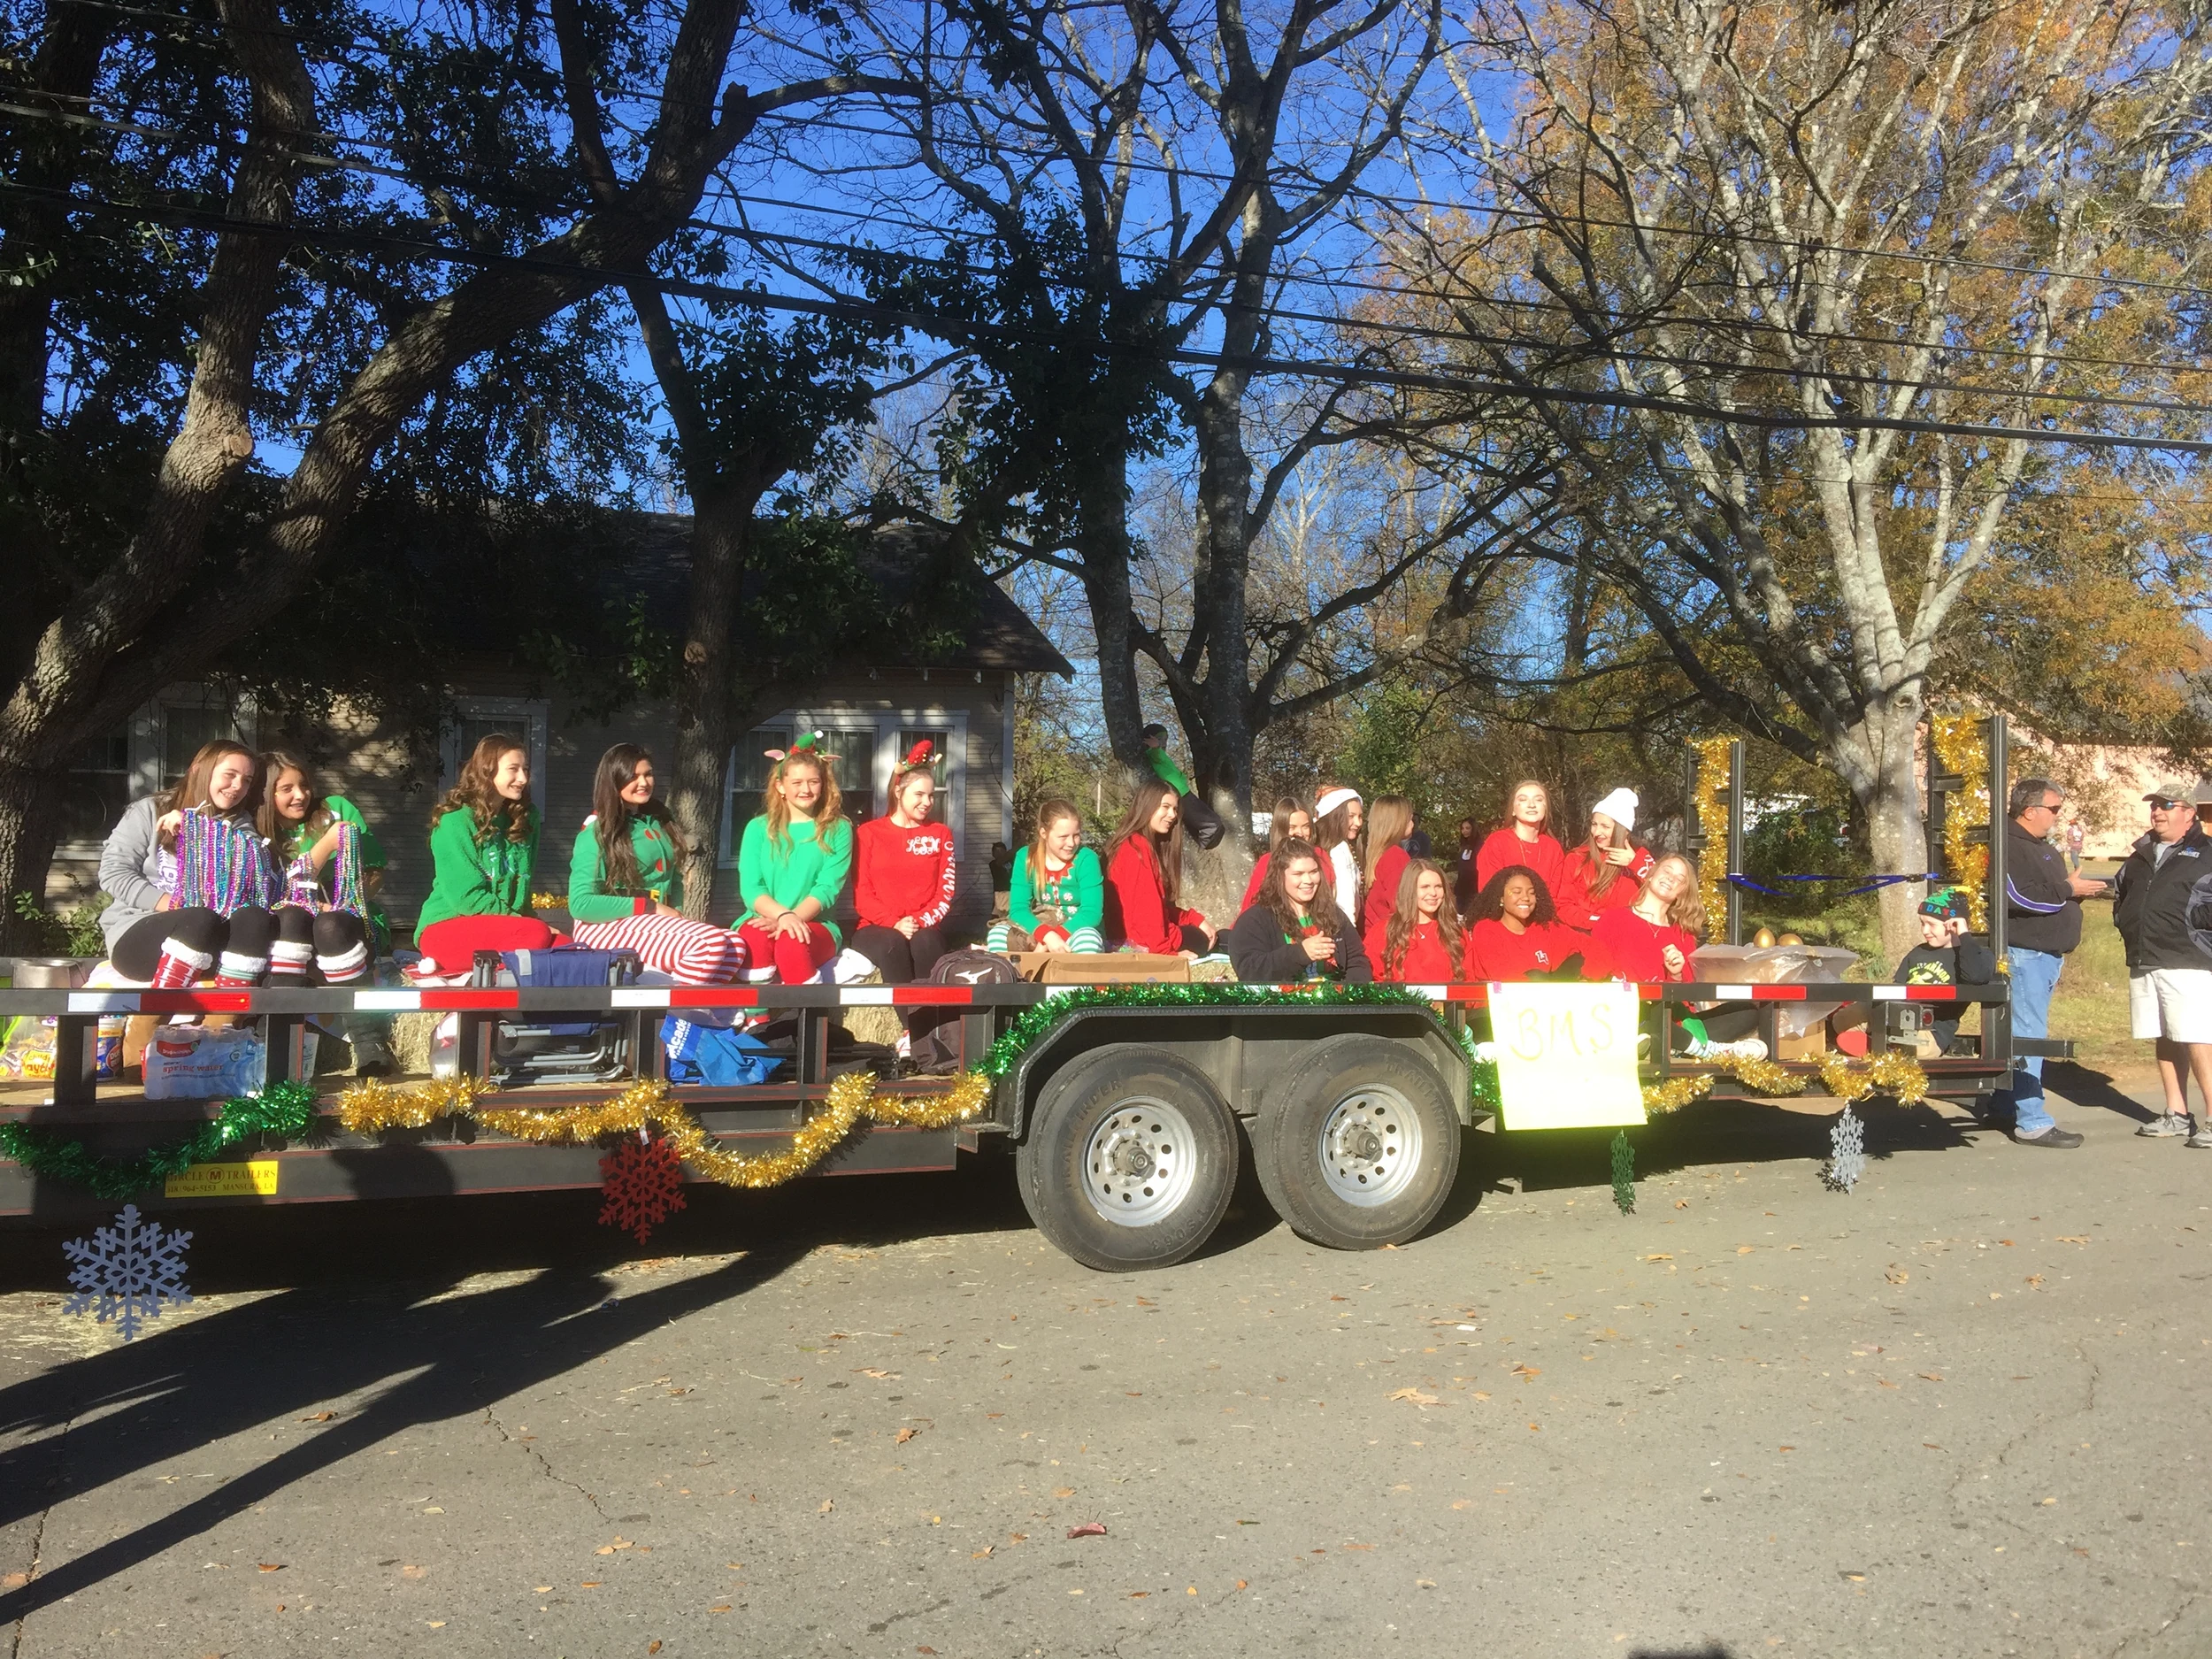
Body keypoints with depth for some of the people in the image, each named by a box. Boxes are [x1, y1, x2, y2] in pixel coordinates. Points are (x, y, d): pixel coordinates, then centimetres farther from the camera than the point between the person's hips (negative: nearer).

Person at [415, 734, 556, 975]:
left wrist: (526, 919, -2)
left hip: (500, 925, 7)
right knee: (536, 934, -31)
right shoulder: (455, 821, -10)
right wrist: (521, 920, -13)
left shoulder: (524, 819, 10)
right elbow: (467, 897, -14)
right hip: (446, 927, -7)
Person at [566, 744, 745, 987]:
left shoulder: (660, 821, 14)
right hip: (608, 926, -7)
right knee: (710, 944, -30)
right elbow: (580, 904, -12)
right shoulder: (597, 831, -5)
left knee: (734, 947, -21)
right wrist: (651, 907, -14)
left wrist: (675, 912, 0)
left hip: (656, 922, 7)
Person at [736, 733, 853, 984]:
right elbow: (750, 888, 0)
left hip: (814, 925, -1)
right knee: (755, 938, -35)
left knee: (791, 943, -36)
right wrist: (784, 915, -21)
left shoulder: (838, 829, 8)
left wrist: (795, 918, -21)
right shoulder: (758, 828, 11)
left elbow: (828, 887, -3)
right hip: (763, 920, 1)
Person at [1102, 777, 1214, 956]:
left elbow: (1161, 906, 15)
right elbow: (1145, 909, -22)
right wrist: (1167, 951, -19)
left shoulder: (1149, 846, 17)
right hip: (1135, 941, -9)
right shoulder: (1138, 848, -16)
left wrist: (1197, 920, 6)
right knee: (1201, 940, 8)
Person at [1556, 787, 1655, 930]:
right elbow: (1564, 905, 3)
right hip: (1583, 933, 0)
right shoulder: (1577, 858, 6)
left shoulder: (1639, 857, 6)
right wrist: (1599, 923, -10)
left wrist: (1634, 864, -10)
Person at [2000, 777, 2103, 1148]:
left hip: (2047, 953, 10)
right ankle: (2032, 1123, -9)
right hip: (2025, 953, -10)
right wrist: (2069, 889, -12)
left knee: (2026, 1034, 14)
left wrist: (2076, 889, 8)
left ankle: (2008, 1106, 23)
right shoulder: (2009, 846, -13)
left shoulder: (2043, 848, 20)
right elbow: (2020, 897, -24)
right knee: (2028, 1037, -10)